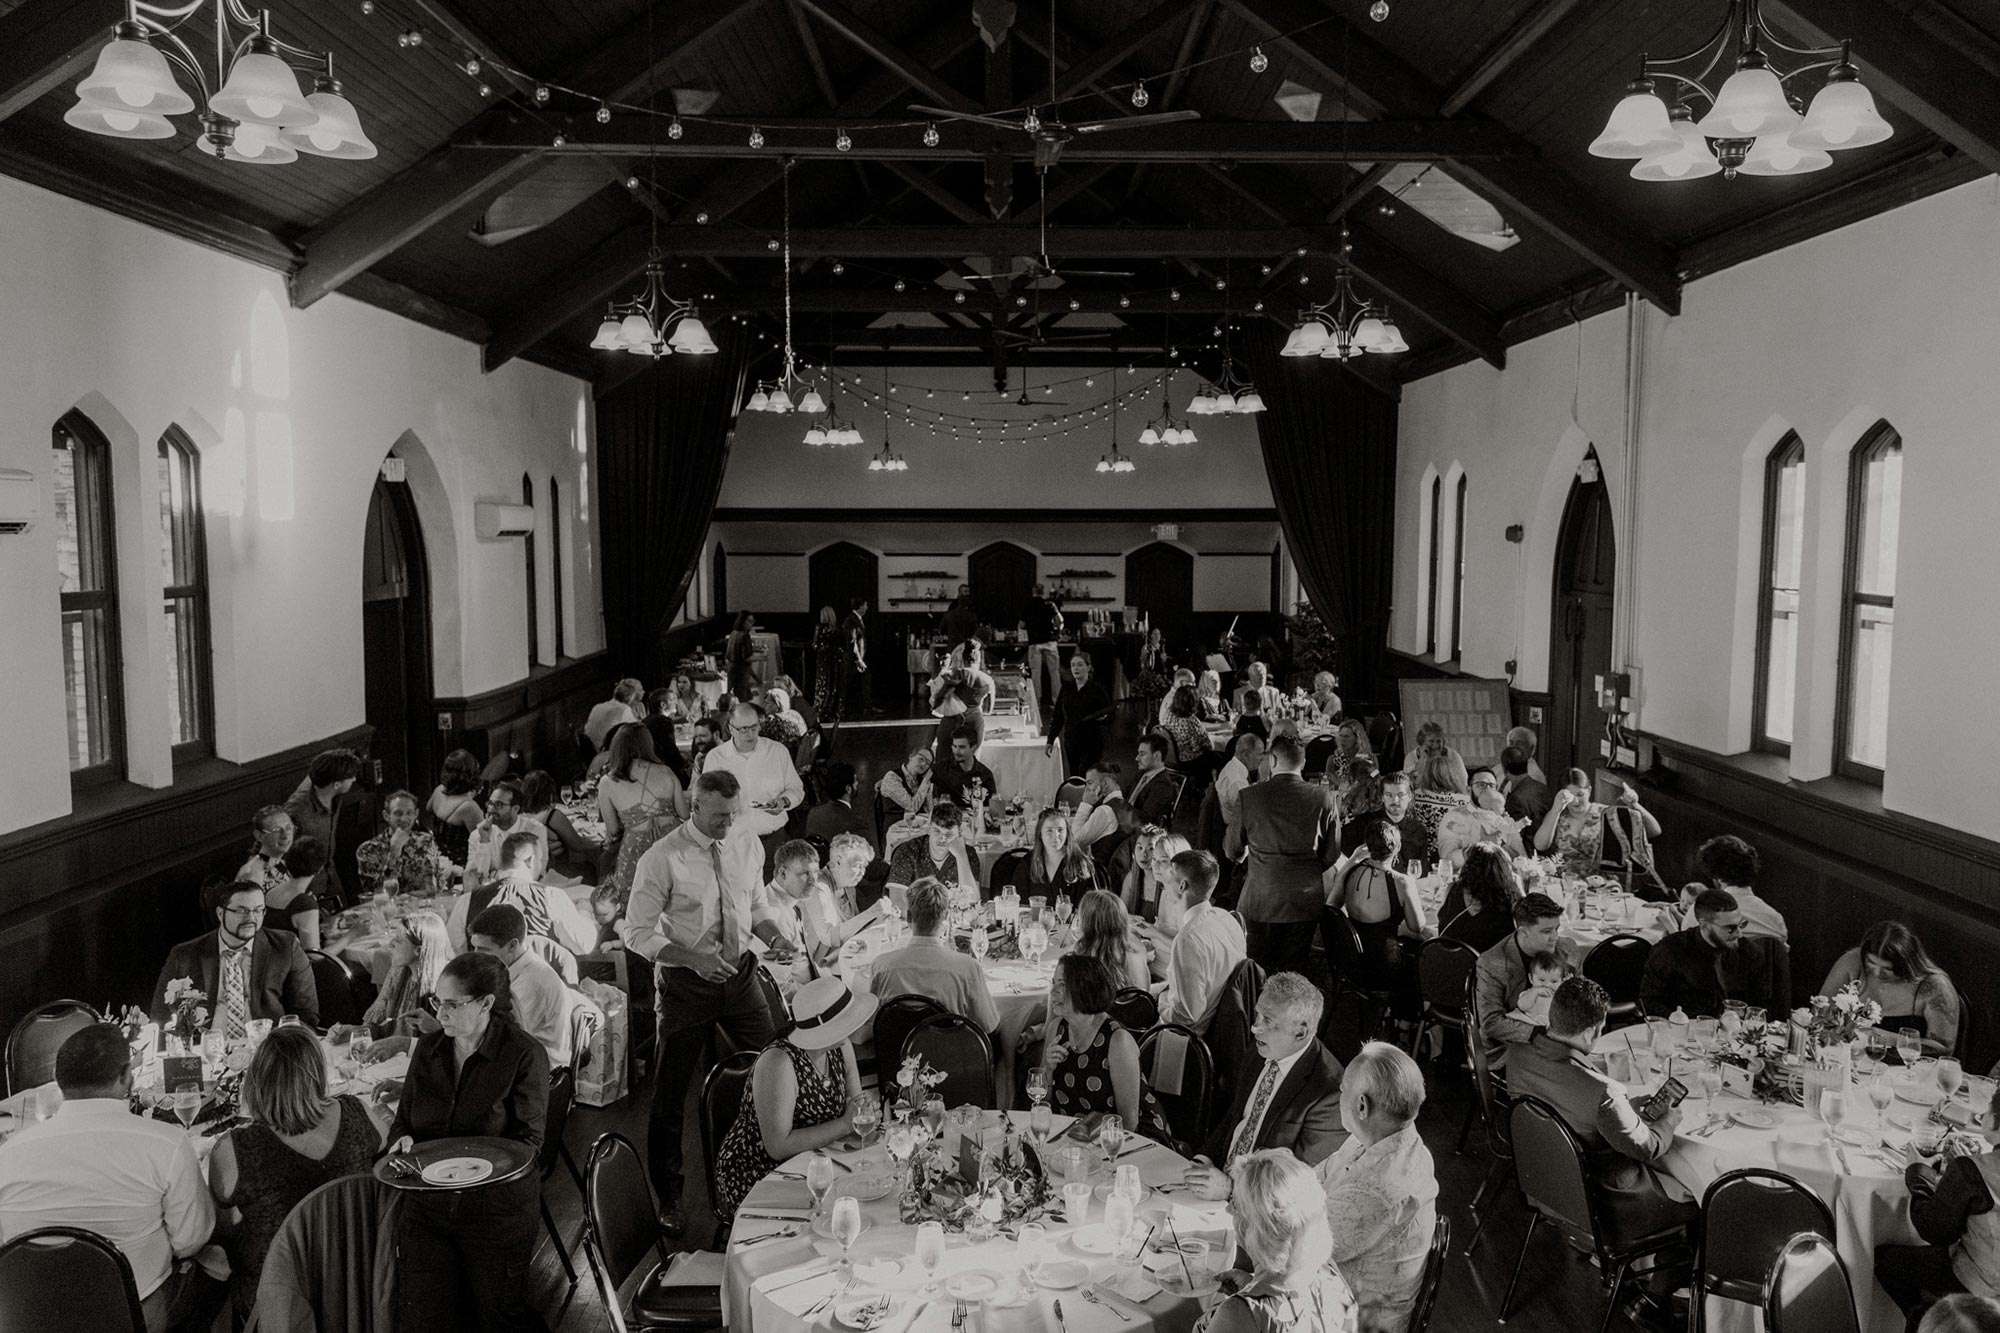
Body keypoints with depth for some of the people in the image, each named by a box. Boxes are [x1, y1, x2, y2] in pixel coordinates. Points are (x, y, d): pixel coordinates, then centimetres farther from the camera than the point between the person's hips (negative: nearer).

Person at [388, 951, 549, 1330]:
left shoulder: (525, 1054, -14)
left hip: (497, 1209, -4)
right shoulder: (427, 1048, 2)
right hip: (427, 1205, 4)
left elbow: (528, 1140, -13)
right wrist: (402, 1140, -12)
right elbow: (403, 1119, 11)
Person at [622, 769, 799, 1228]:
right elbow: (637, 932, -15)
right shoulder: (663, 858, -17)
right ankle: (668, 1198, 25)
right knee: (672, 1091, 7)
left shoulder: (746, 844, -1)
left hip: (740, 973, 4)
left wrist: (774, 935, -9)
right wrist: (694, 958, -27)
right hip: (686, 981, -4)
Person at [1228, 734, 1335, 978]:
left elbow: (1233, 851, 2)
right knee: (1295, 974, 11)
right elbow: (1331, 855, 2)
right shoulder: (1322, 799, -6)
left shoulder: (1249, 797, -8)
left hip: (1260, 901, -1)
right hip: (1306, 902, 2)